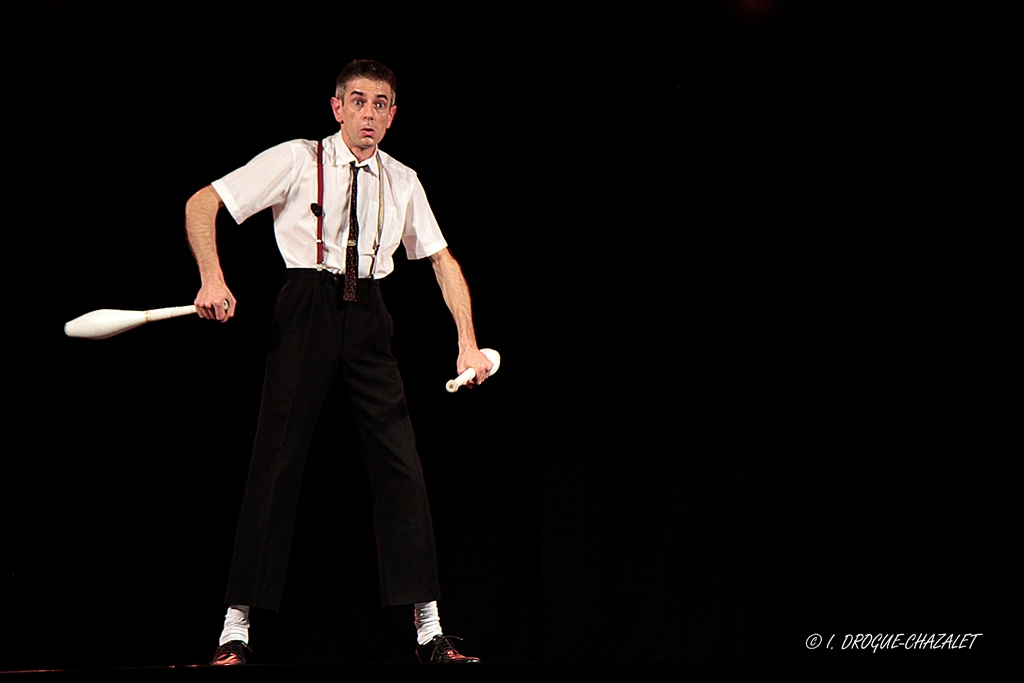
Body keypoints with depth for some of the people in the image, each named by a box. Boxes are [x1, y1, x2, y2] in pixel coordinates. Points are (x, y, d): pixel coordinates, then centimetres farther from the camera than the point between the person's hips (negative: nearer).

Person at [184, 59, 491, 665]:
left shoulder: (403, 182, 12)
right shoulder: (295, 160, 1)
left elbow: (444, 260, 16)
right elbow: (201, 205, 0)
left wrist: (468, 343, 6)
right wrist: (213, 279, -14)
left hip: (369, 319, 3)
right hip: (307, 310, -3)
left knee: (402, 465, -2)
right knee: (278, 461, -6)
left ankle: (430, 631, 4)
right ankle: (237, 628, 2)